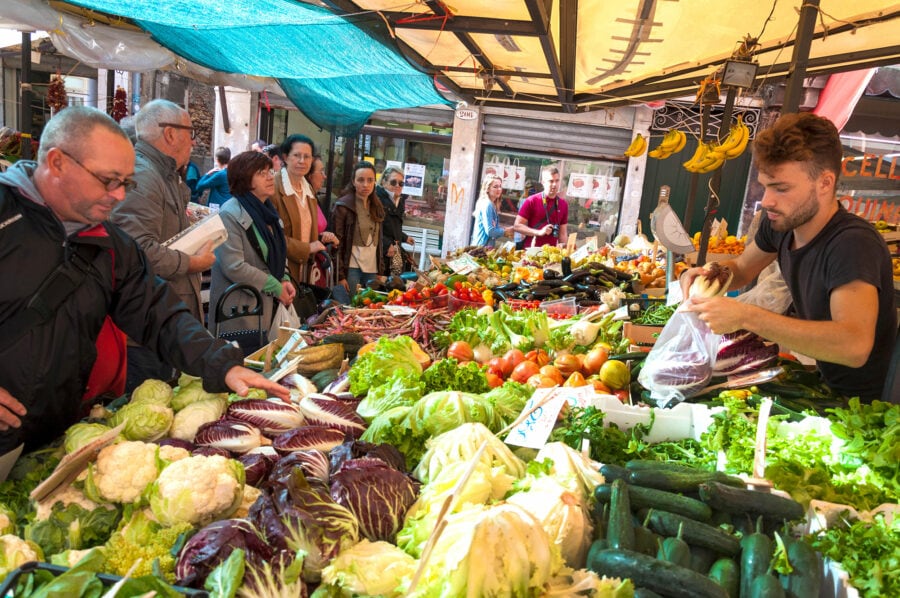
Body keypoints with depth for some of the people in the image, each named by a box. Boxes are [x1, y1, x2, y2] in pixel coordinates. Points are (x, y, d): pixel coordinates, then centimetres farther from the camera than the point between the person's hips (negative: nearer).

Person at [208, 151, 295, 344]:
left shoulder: (268, 211, 12)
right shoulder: (231, 214, -14)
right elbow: (234, 267, -21)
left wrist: (284, 280, 1)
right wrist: (276, 287, -15)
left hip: (266, 305, 8)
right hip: (238, 307, -7)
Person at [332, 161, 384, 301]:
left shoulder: (377, 207, 12)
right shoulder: (343, 206, -6)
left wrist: (380, 271, 10)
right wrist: (340, 275, -14)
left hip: (372, 268, 5)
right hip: (351, 267, -5)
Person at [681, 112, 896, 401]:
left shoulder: (854, 243, -28)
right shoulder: (779, 222, -8)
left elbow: (854, 346, -41)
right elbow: (741, 269, 11)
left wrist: (745, 317, -43)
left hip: (860, 403, -6)